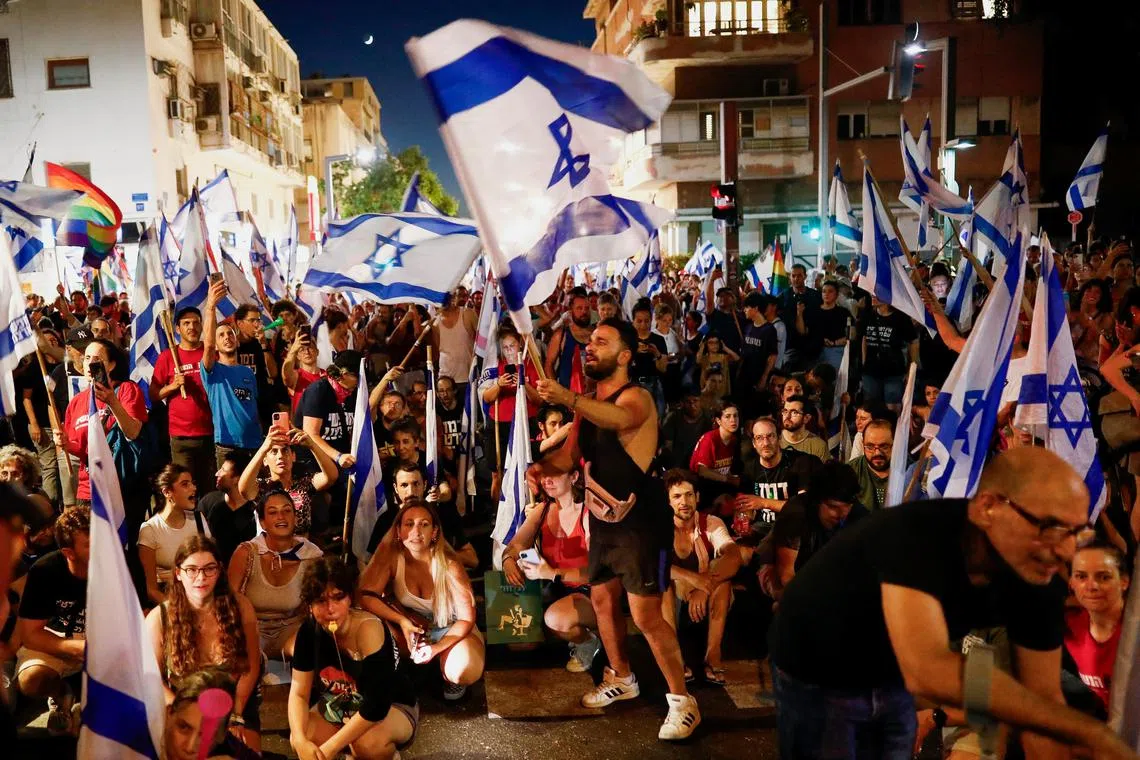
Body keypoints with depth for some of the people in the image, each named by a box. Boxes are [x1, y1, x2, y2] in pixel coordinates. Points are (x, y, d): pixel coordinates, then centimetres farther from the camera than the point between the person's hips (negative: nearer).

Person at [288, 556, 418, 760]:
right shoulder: (310, 629, -16)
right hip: (341, 706, 6)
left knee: (367, 743, -35)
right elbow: (299, 692, -11)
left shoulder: (368, 631, -32)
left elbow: (376, 707, -34)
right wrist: (301, 741, -28)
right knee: (298, 741, -18)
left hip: (392, 708, -6)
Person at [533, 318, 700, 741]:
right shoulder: (588, 403, 8)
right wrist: (543, 467, -9)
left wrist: (568, 399, -59)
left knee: (646, 616, -7)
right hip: (602, 519, 8)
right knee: (602, 601, 18)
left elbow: (620, 418, -43)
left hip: (638, 521, -8)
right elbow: (571, 454, 13)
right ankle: (621, 679, 39)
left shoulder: (636, 397, -18)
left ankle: (682, 701, 9)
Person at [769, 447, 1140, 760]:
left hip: (892, 679, 5)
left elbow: (1041, 704, -11)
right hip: (816, 678, -5)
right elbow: (929, 673, -49)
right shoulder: (917, 534, -37)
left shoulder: (1040, 582, -17)